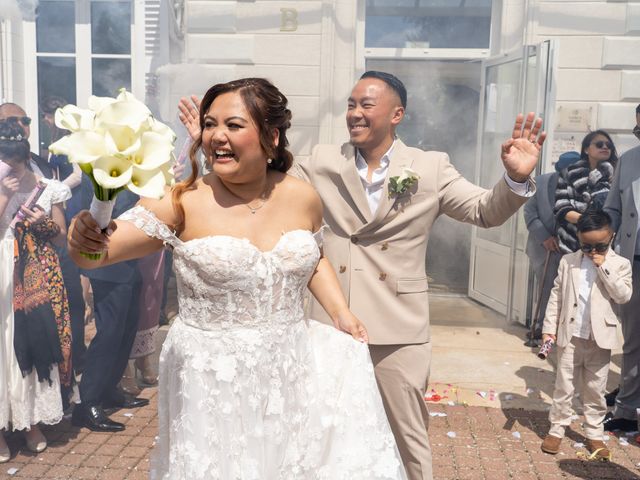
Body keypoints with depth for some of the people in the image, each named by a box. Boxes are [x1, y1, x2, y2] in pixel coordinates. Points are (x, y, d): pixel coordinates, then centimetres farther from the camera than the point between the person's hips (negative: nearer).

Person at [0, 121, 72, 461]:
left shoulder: (48, 189, 4)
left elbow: (62, 239, 7)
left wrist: (44, 222, -11)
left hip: (39, 277, 1)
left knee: (36, 340, 4)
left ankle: (32, 421, 19)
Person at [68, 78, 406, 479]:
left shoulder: (303, 197, -2)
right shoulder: (184, 201, -13)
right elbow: (98, 253, -18)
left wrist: (341, 313, 5)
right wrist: (84, 238, -40)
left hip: (291, 374, 3)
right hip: (212, 382, -3)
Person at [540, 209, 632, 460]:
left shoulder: (620, 264, -1)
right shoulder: (568, 261, 1)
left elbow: (623, 295, -14)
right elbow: (556, 296, 3)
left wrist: (604, 267, -18)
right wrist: (549, 328, -2)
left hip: (600, 338, -1)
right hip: (570, 335, 1)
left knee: (595, 388, 11)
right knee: (564, 385, 9)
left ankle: (594, 434, 23)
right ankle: (557, 429, 19)